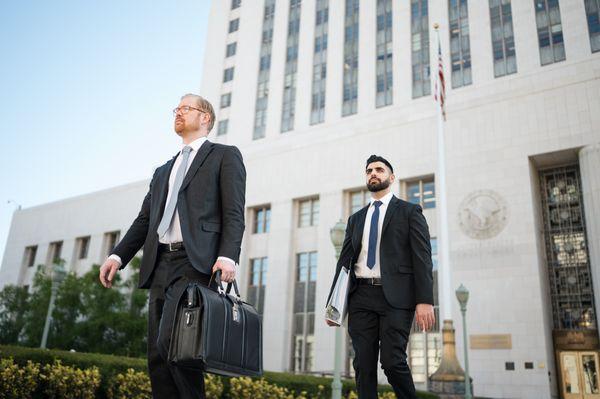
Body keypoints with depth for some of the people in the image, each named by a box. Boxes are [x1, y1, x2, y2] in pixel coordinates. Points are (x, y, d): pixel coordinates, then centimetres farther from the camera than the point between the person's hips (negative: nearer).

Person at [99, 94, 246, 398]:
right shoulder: (163, 171, 29)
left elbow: (234, 212, -3)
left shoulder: (225, 156, 9)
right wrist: (118, 255, 5)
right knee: (158, 354, 3)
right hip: (160, 265, 7)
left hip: (196, 262, -7)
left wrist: (228, 255, -18)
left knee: (172, 341, -21)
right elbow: (144, 220, 21)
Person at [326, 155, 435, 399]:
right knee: (363, 364, 1)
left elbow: (422, 258, -1)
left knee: (392, 360, -12)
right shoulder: (356, 219, 20)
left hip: (395, 296, -4)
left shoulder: (409, 211, 8)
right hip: (361, 296, 4)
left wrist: (425, 301, -13)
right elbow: (344, 260, 17)